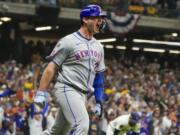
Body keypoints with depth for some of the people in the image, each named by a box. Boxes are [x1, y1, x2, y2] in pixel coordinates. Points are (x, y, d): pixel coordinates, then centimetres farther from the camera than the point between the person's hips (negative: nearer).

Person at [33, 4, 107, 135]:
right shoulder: (68, 41, -7)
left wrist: (99, 102, 15)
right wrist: (41, 93, -13)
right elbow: (51, 68, -8)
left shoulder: (98, 47, 15)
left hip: (82, 95, 8)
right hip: (67, 89, -8)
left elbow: (98, 74, 20)